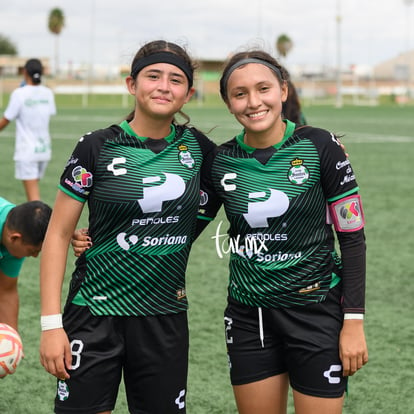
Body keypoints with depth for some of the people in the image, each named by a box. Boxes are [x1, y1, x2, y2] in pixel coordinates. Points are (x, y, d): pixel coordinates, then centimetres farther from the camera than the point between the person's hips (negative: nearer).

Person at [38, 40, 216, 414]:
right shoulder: (97, 148, -7)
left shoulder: (198, 147, 2)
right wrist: (51, 323, -11)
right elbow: (58, 235, -5)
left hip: (165, 318, 3)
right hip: (96, 312, -3)